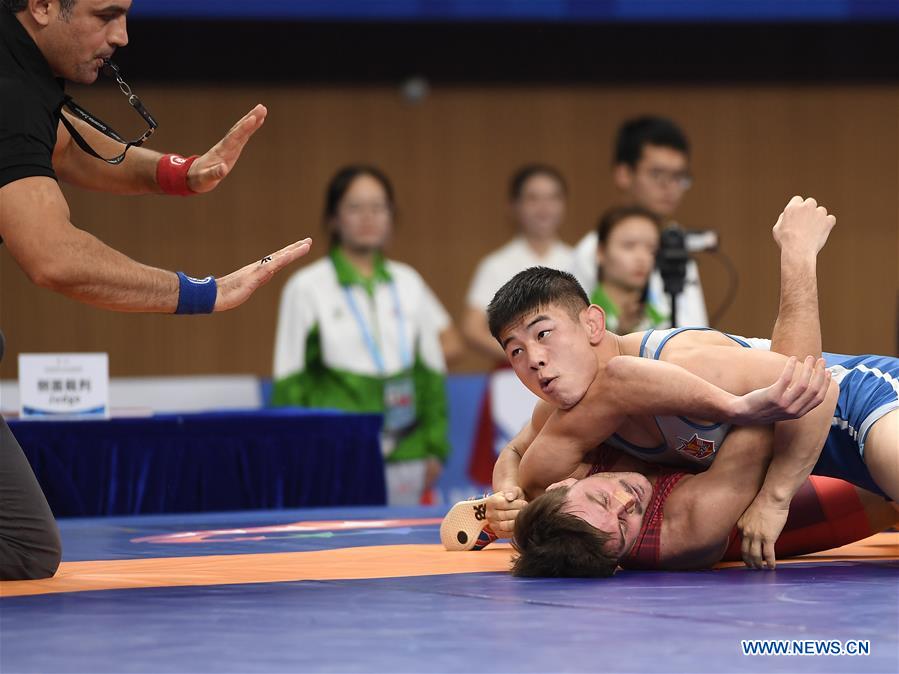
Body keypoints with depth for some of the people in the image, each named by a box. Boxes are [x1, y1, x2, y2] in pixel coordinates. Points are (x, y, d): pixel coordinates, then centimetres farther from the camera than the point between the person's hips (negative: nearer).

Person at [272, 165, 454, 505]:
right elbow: (289, 382, 1)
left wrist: (435, 447, 11)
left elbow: (430, 370, 16)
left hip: (405, 462, 4)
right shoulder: (307, 288, 1)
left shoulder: (409, 283, 12)